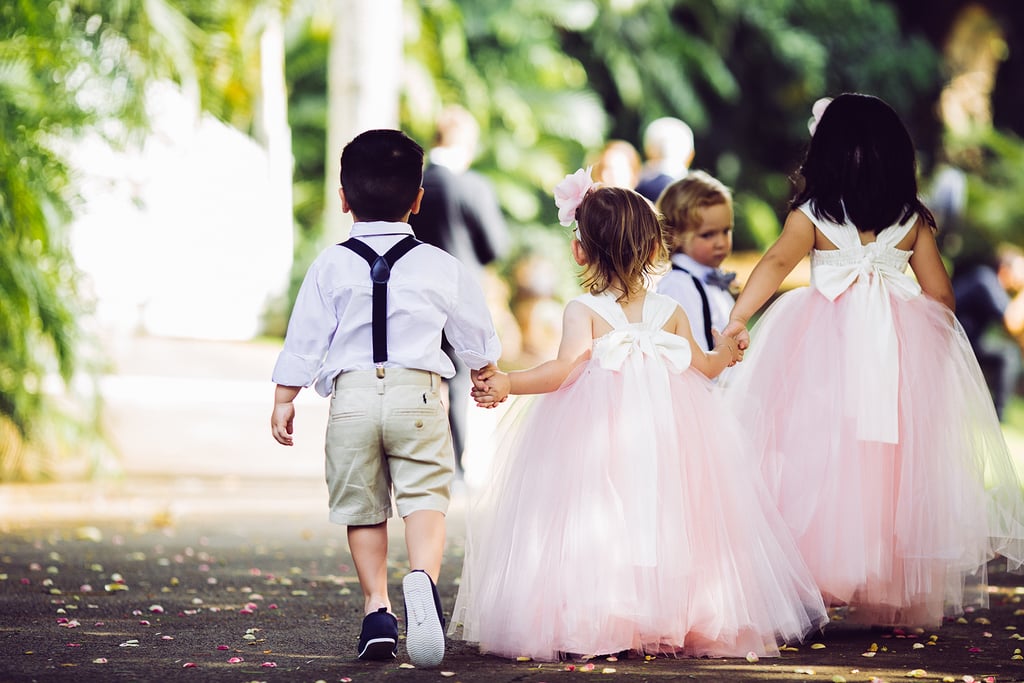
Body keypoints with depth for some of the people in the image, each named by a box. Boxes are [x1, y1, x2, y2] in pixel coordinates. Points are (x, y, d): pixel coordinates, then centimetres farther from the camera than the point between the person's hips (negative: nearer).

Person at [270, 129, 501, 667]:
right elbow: (476, 333, 19)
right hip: (417, 394, -1)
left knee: (362, 507, 12)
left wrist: (284, 399, 14)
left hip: (352, 395, 1)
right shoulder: (440, 267, 6)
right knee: (424, 496, -4)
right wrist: (486, 374, 39)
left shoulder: (330, 266, 3)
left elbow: (304, 340, 3)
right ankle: (423, 577, -32)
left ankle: (377, 609, 11)